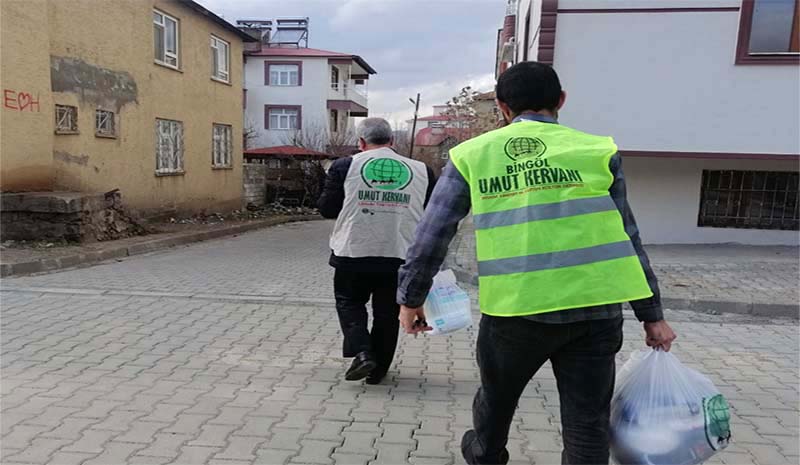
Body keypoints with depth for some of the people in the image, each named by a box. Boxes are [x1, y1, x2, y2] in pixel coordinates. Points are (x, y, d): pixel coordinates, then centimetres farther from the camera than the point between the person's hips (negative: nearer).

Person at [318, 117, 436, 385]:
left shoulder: (345, 166, -3)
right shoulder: (421, 171, 2)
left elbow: (326, 209, 2)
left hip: (353, 253, -1)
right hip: (400, 256, 2)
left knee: (349, 302, 20)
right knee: (387, 313, 16)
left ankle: (361, 353, 2)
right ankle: (378, 369, 24)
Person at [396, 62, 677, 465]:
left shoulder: (471, 154, 6)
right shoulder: (597, 150, 6)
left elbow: (431, 237, 6)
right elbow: (625, 237, 9)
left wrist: (411, 299, 17)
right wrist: (652, 314, 17)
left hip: (514, 309, 0)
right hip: (596, 309, 0)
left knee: (496, 397, 26)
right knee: (587, 426, 13)